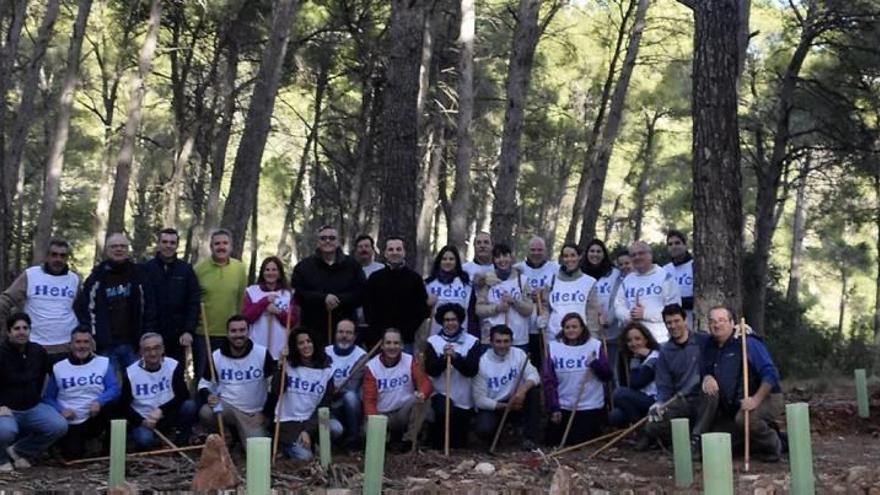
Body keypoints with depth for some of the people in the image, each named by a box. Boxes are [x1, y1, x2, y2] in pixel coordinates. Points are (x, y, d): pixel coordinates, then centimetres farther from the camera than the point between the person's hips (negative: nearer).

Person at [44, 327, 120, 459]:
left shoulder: (104, 363, 4)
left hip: (95, 421, 0)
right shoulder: (58, 368, 5)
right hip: (71, 424, 0)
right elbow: (48, 397, 3)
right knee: (72, 454, -23)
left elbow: (114, 389, -9)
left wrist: (99, 401, -28)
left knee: (111, 403, -29)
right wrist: (61, 410, -17)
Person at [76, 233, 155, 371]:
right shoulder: (97, 276, 2)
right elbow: (82, 308, 2)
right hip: (106, 346, -1)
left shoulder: (137, 275, 6)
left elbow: (149, 309, 7)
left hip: (132, 345, 1)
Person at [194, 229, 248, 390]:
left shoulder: (240, 268, -2)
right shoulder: (199, 268, -6)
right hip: (203, 333, -1)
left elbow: (242, 300, 4)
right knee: (202, 376, 9)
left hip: (231, 333, 2)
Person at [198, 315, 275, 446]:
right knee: (205, 413, -32)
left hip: (254, 414, -1)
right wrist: (208, 397, -20)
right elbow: (204, 384, 4)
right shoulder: (216, 356, -6)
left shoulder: (262, 354, -9)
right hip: (226, 407, 1)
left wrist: (265, 413, -5)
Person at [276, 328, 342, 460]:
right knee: (303, 456, -24)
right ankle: (287, 444, 10)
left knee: (336, 428, -27)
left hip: (312, 419, 3)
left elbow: (324, 405, -2)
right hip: (288, 421, -3)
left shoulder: (326, 370, 0)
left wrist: (308, 431, -11)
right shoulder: (287, 365, -4)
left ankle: (313, 443, 4)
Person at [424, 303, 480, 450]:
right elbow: (431, 370, -9)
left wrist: (455, 357, -26)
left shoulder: (472, 342, -2)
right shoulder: (433, 341, -1)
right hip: (440, 394, -1)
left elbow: (472, 370, -13)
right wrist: (443, 357, -26)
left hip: (464, 399, 2)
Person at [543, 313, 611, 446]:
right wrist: (553, 408, -7)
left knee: (576, 441, -6)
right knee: (552, 440, 4)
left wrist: (595, 364, -23)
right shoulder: (554, 347, -2)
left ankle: (595, 427, 26)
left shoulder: (595, 345, -4)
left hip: (590, 406, -2)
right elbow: (549, 381, -2)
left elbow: (607, 376, -4)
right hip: (563, 406, 2)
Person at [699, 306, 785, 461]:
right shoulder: (710, 347, 5)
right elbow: (706, 370, 15)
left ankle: (774, 447, -11)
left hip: (766, 398, -7)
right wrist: (707, 377, -11)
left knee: (745, 418, -38)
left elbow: (770, 374, -22)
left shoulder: (748, 343, -16)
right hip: (733, 407, 7)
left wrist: (756, 399, -32)